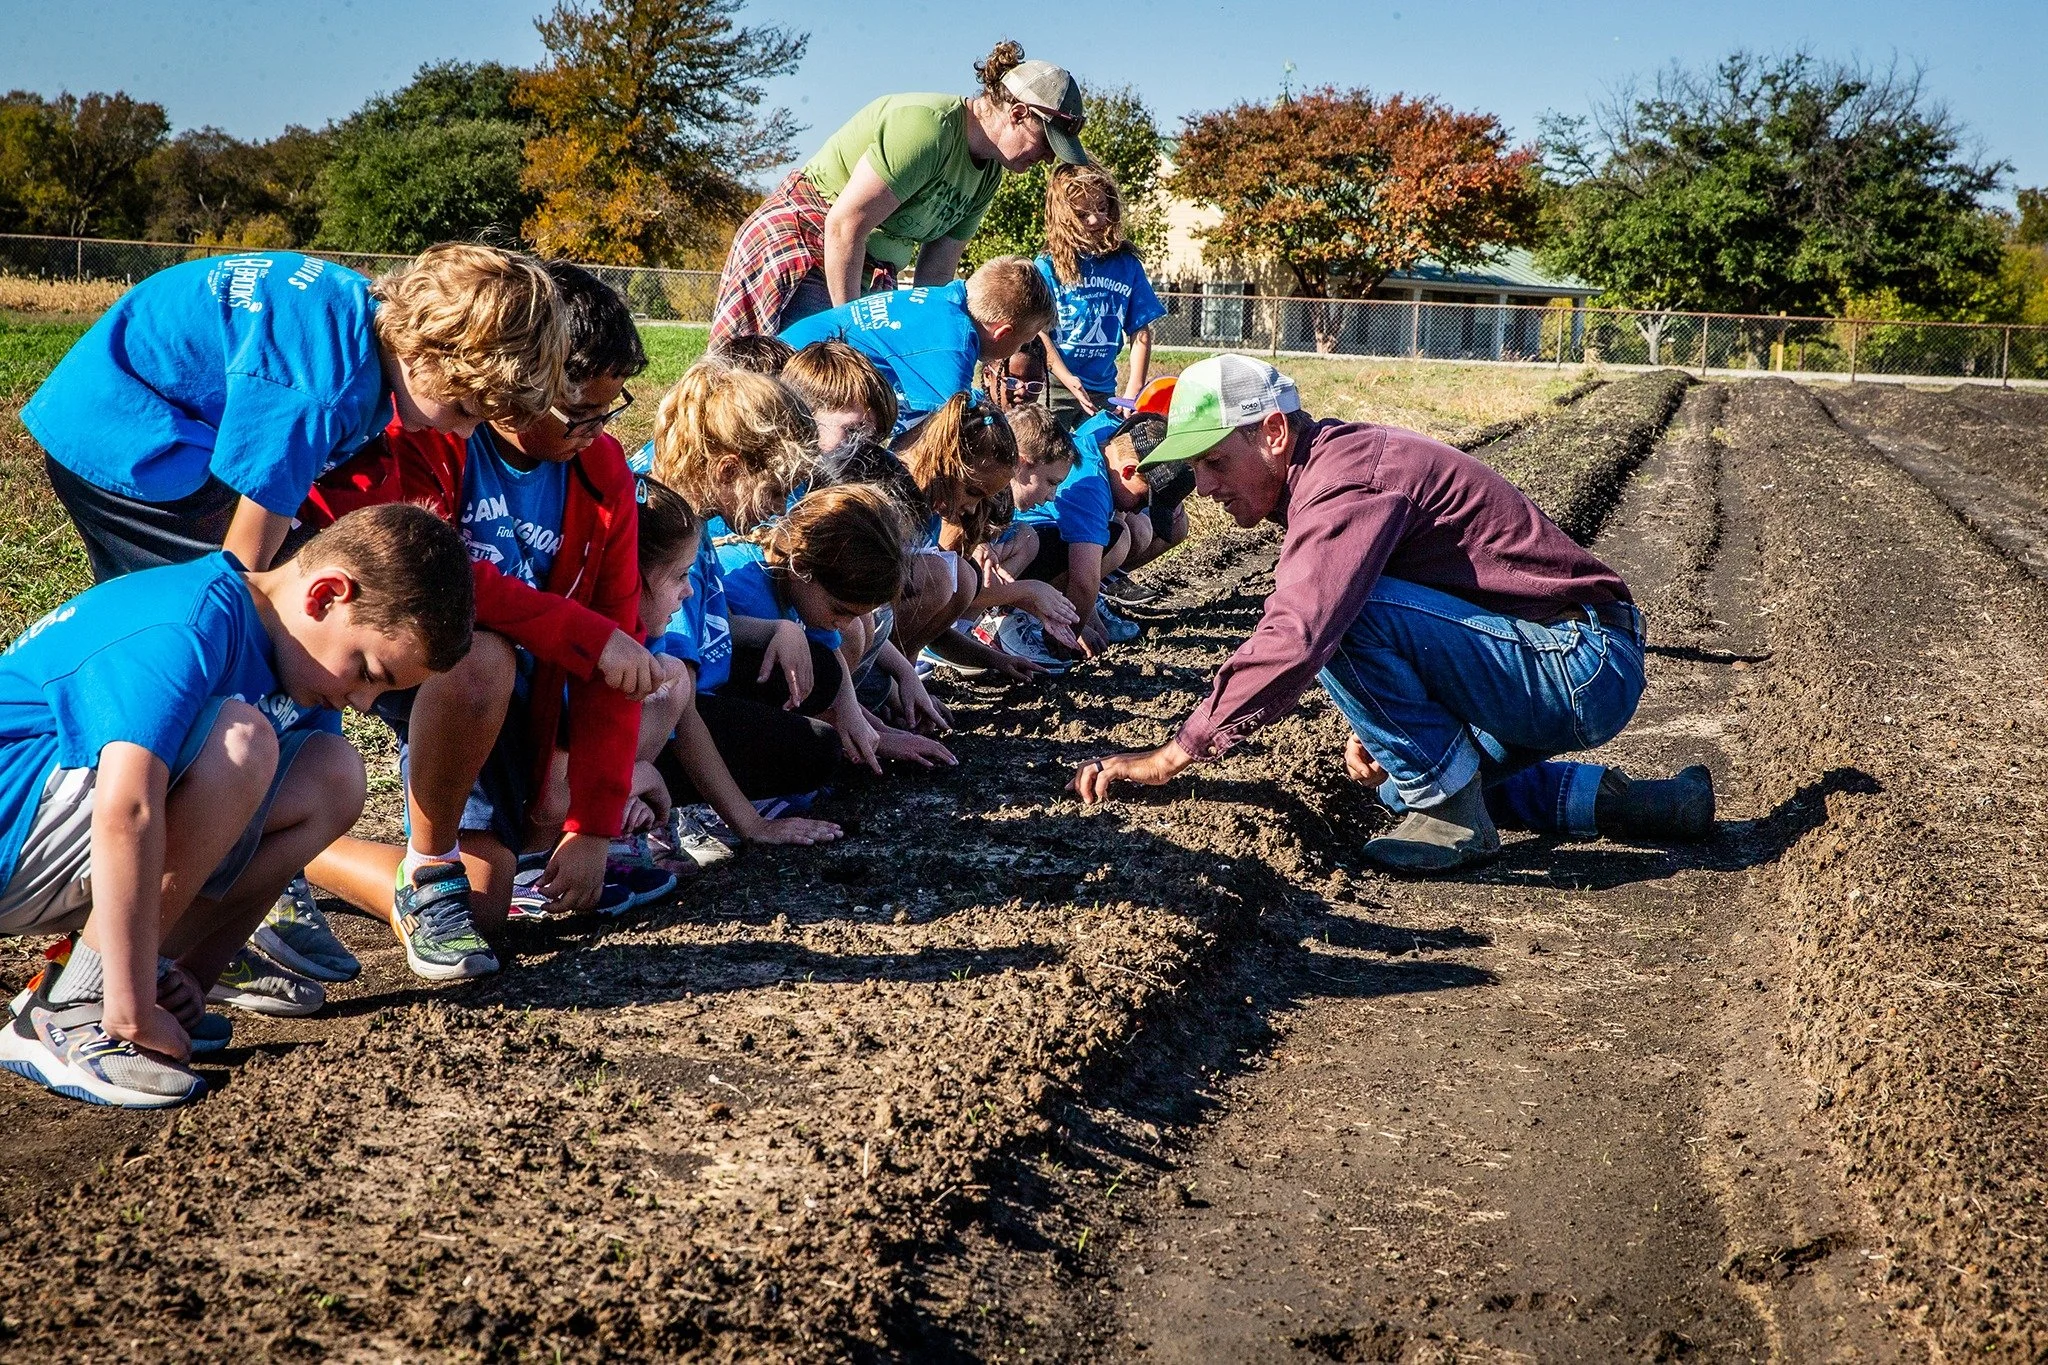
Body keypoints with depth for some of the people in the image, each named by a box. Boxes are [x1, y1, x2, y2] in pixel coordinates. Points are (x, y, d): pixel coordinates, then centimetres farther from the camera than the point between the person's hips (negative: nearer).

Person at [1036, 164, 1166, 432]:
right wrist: (1068, 379, -17)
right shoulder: (1047, 267, -5)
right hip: (1053, 388, -3)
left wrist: (1133, 392, -4)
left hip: (1102, 392, 3)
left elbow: (1141, 331, 4)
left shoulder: (1127, 265, 4)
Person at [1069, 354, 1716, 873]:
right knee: (1398, 773, 26)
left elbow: (1295, 639, -33)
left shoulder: (1345, 479, -21)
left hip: (1583, 669, -11)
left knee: (1346, 614, -26)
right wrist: (1378, 726, 3)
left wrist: (1168, 757, -30)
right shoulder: (1337, 458, 10)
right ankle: (1610, 801, 19)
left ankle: (1450, 811, -12)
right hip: (1576, 669, 11)